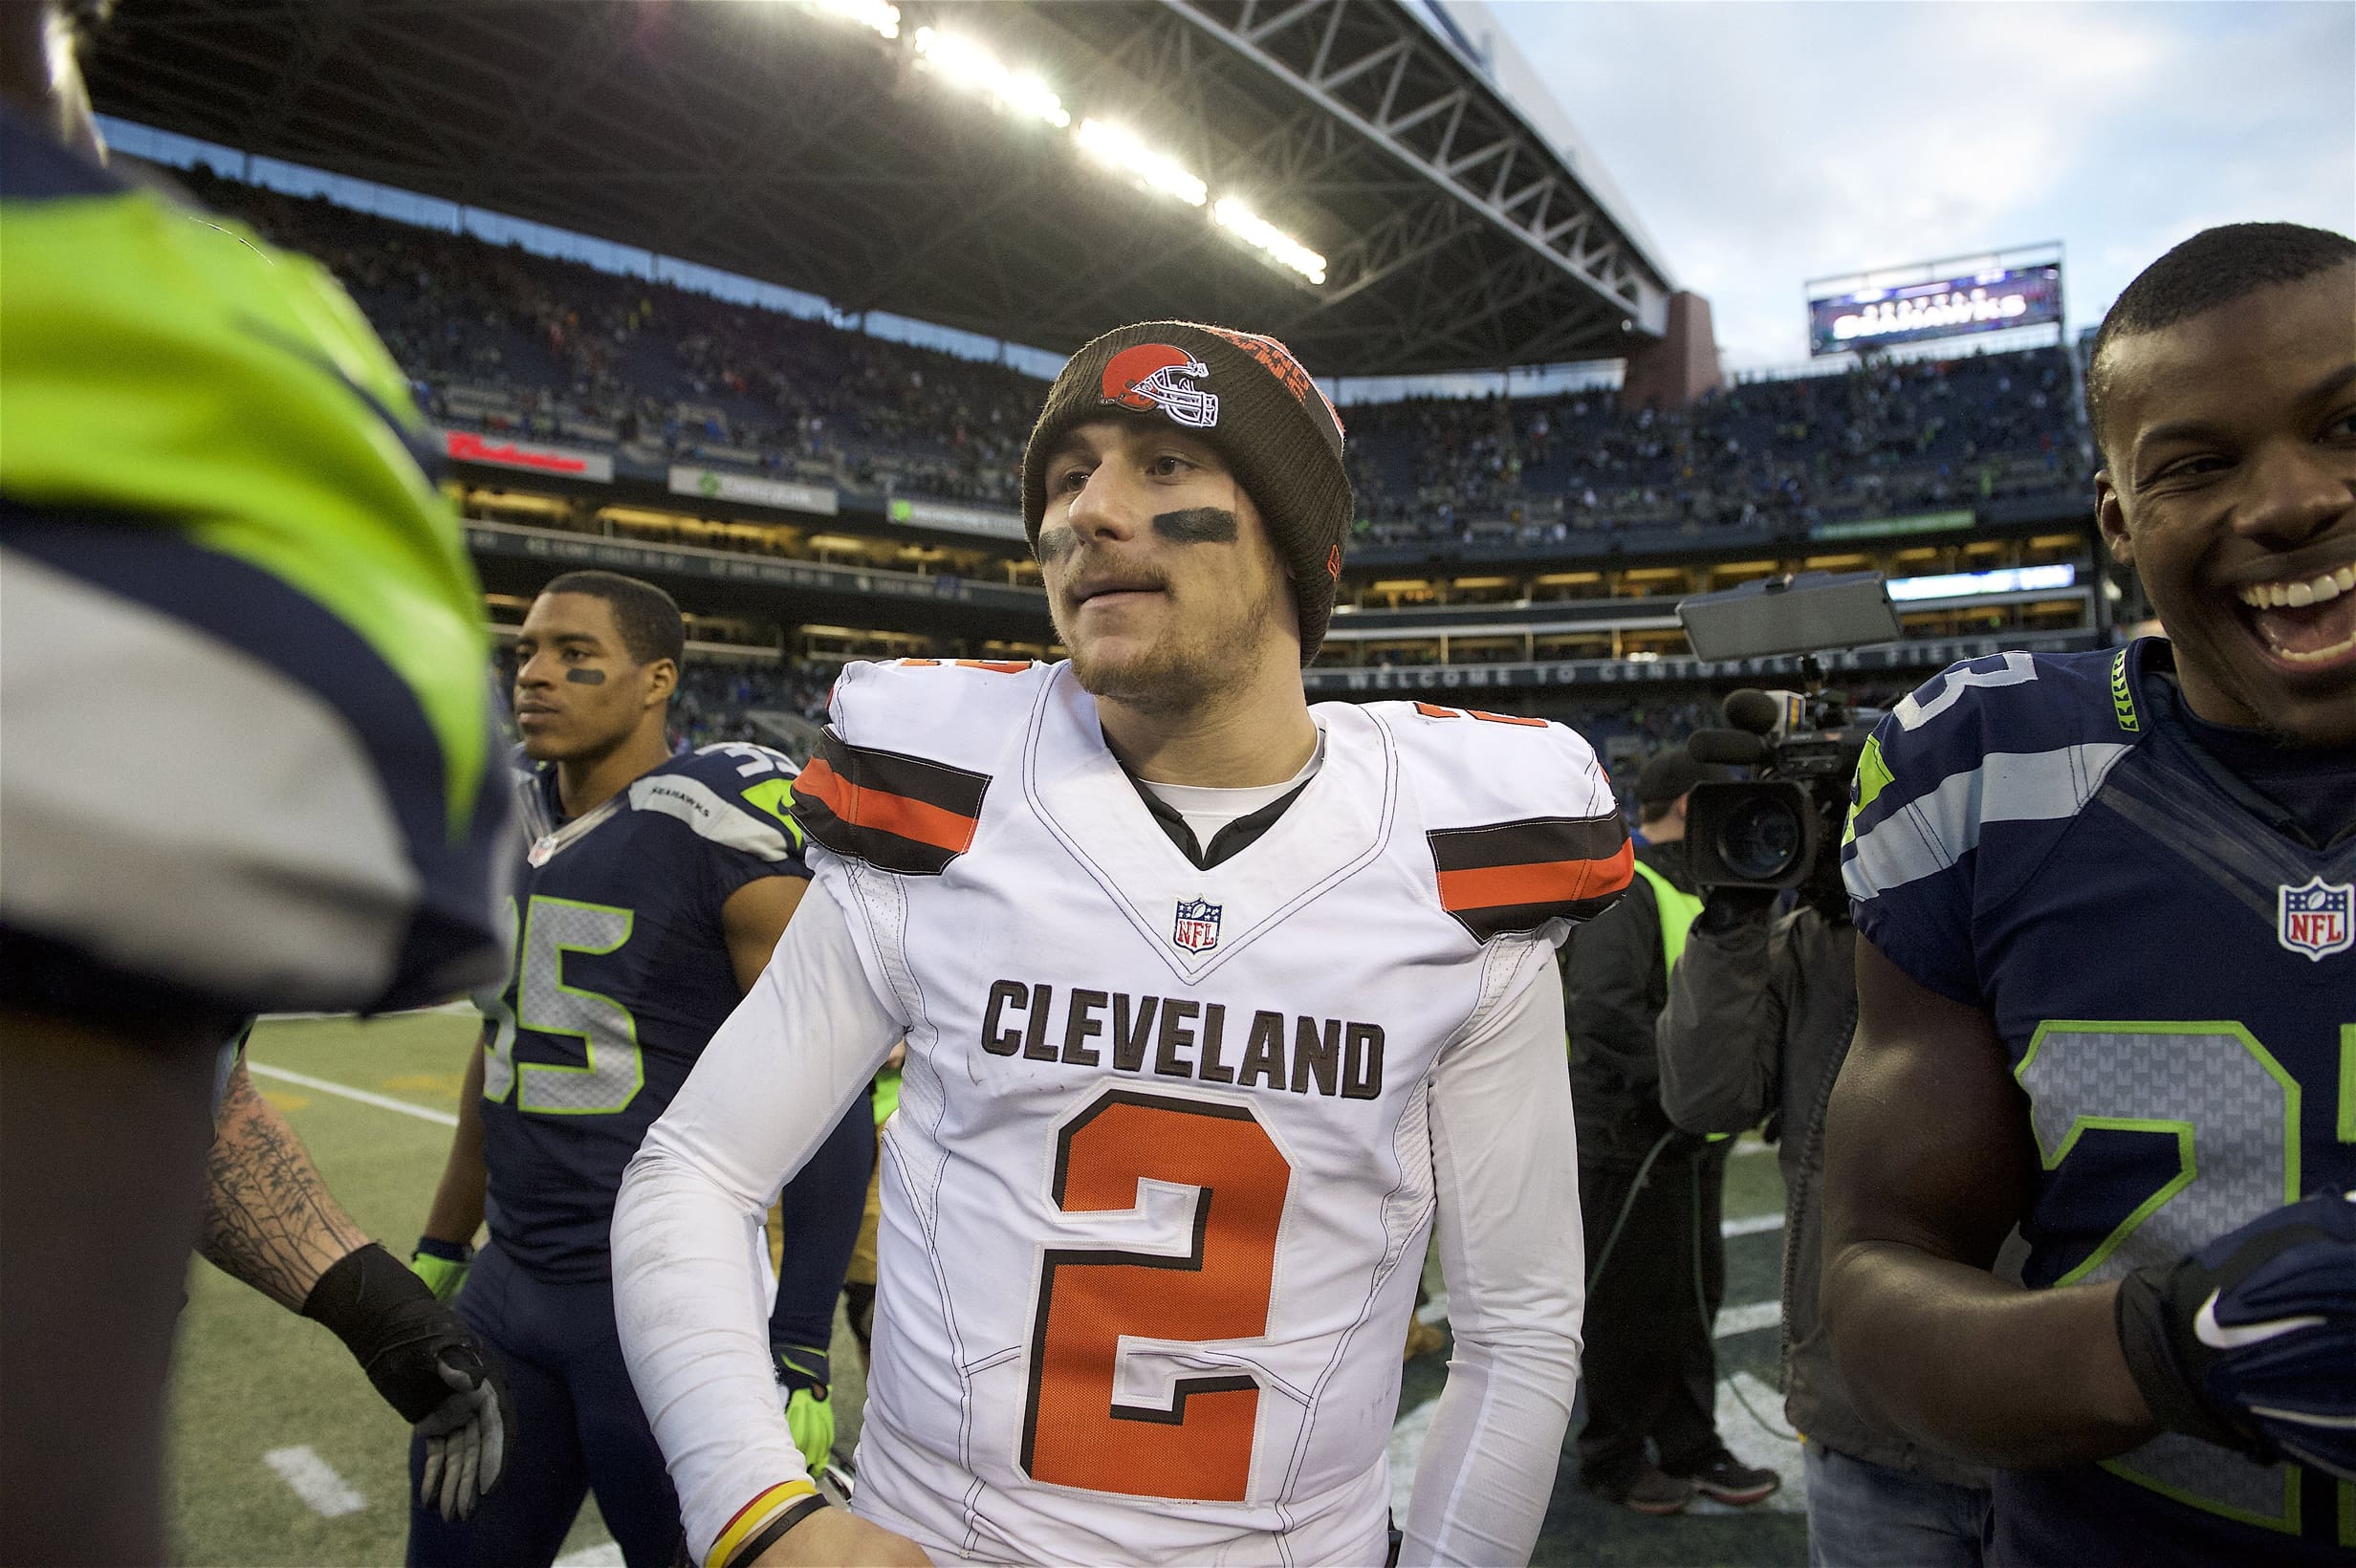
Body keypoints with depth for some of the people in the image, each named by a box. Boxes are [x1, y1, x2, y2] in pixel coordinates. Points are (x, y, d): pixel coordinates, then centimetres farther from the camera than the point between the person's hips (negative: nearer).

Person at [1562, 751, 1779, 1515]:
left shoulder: (1694, 892, 16)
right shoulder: (1620, 892, -17)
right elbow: (1604, 1009, -28)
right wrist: (1674, 1086, -26)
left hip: (1694, 1139, 9)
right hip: (1630, 1138, -9)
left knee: (1694, 1297, 17)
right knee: (1630, 1307, 4)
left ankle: (1688, 1448, 32)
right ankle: (1614, 1458, 21)